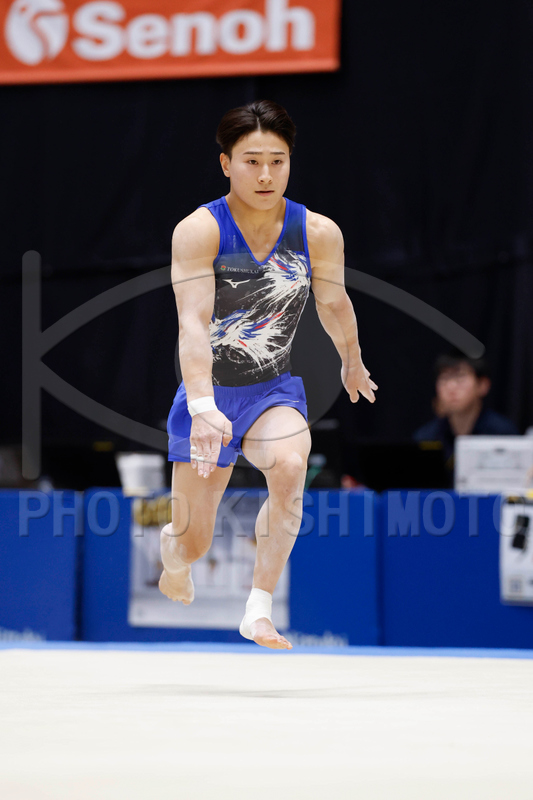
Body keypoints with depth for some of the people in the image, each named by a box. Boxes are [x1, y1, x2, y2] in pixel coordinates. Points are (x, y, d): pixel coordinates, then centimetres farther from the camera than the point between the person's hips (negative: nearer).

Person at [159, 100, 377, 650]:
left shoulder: (319, 233, -8)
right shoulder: (198, 231, -17)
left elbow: (334, 305, 12)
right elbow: (193, 322, -28)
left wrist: (352, 364, 29)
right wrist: (203, 408, -40)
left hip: (275, 389, 1)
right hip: (208, 396, -1)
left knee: (289, 466, -34)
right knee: (193, 545, 5)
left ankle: (259, 610, -26)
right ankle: (173, 553, 46)